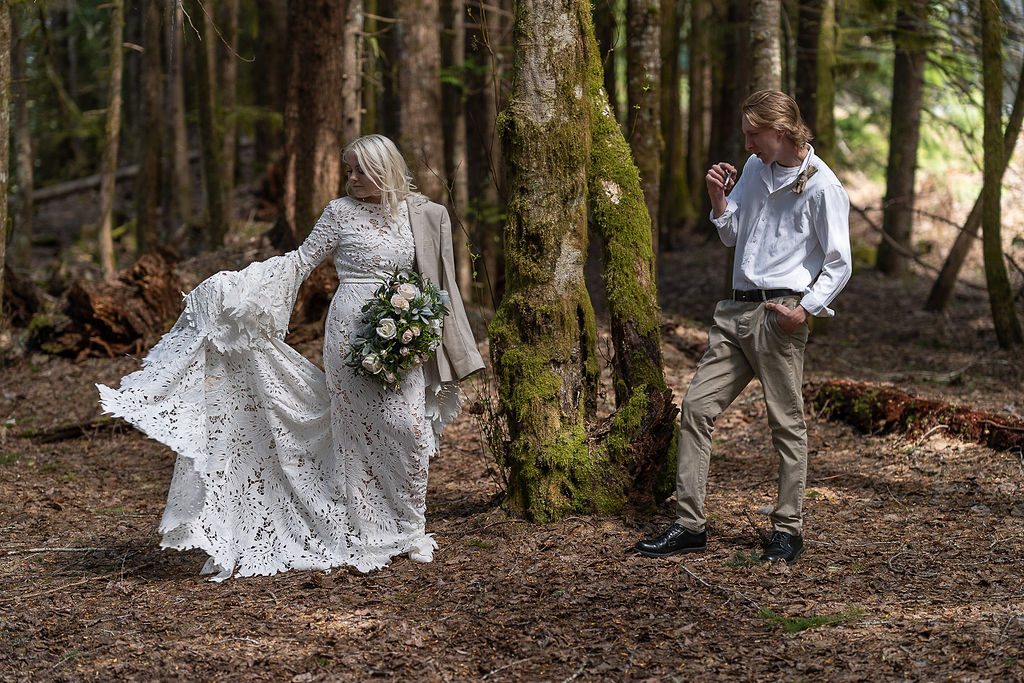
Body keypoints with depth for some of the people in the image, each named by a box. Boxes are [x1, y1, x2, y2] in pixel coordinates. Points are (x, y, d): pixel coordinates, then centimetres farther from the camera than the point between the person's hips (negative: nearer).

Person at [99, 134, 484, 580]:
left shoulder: (424, 216, 7)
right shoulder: (341, 212, 2)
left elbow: (431, 281, 14)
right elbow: (302, 259, 6)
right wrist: (241, 285, -1)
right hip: (352, 334, -2)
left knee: (408, 429, -5)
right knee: (358, 430, 0)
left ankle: (407, 532, 10)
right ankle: (363, 538, 8)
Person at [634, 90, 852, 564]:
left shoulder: (822, 186, -8)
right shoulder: (755, 169, 14)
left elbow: (839, 264, -7)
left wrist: (807, 308, -18)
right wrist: (719, 198, 5)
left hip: (779, 315, -7)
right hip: (737, 309, 7)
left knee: (786, 422, 0)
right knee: (696, 406, 0)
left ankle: (788, 530, 11)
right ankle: (690, 525, 3)